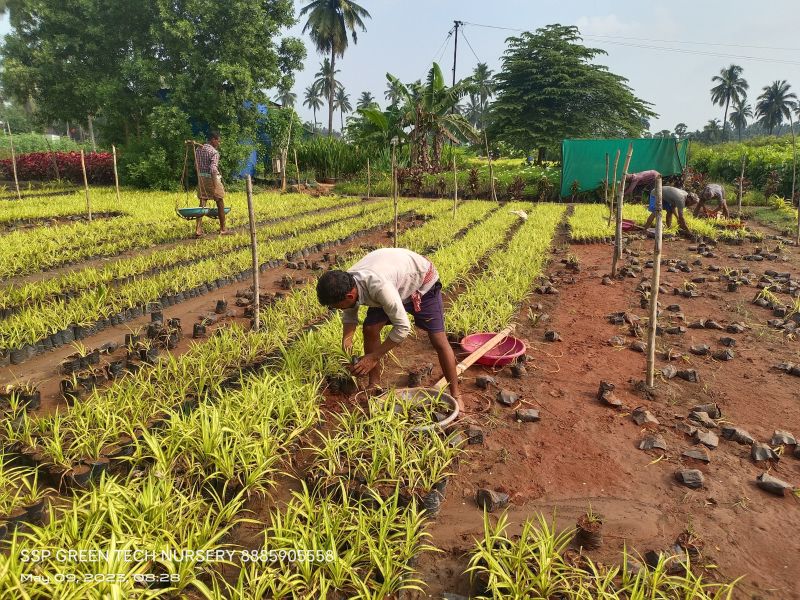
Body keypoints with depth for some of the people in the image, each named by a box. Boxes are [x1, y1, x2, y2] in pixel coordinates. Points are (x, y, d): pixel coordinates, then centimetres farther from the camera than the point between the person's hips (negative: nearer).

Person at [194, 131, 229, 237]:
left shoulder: (198, 150, 11)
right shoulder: (214, 152, -13)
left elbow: (197, 166, 16)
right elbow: (213, 169, -22)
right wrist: (214, 187, -25)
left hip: (201, 178, 6)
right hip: (212, 178, -6)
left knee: (202, 204, 5)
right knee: (220, 203, 8)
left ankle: (198, 230, -5)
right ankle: (222, 229, 17)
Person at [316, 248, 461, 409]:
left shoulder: (379, 287, -45)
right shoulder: (346, 284, -22)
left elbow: (403, 328, -37)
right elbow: (349, 315, -1)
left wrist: (374, 357, -31)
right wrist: (346, 340, -19)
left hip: (422, 280, -6)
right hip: (396, 282, 6)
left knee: (438, 340, -8)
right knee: (370, 329, -6)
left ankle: (455, 396, 7)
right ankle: (374, 386, 10)